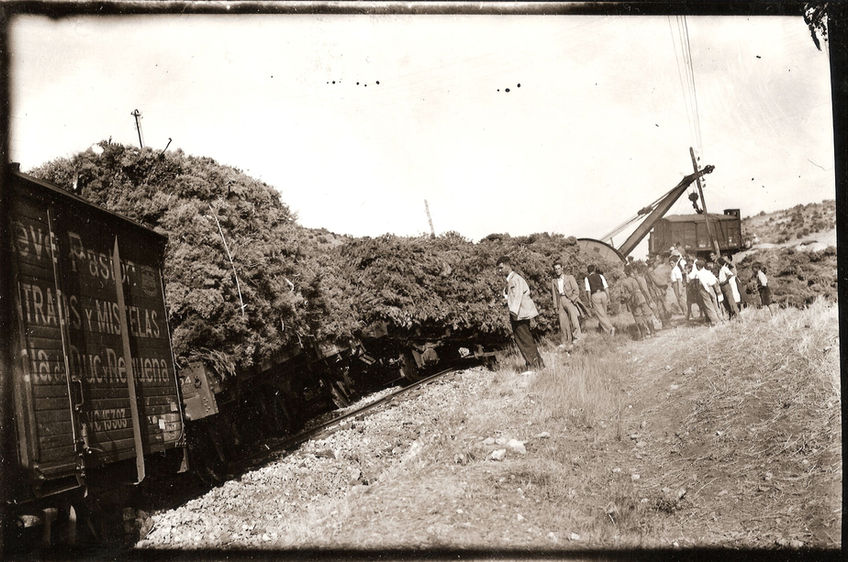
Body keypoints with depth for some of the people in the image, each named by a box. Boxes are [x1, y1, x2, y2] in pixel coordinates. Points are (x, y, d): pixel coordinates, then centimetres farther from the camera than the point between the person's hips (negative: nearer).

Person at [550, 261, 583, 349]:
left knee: (573, 318, -22)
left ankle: (577, 337, -18)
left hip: (569, 299, -3)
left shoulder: (569, 277, 8)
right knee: (563, 322, -2)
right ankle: (566, 342, 4)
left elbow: (576, 290, 3)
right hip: (560, 301, 3)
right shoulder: (553, 281, 16)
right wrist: (555, 307, 10)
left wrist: (573, 299, -9)